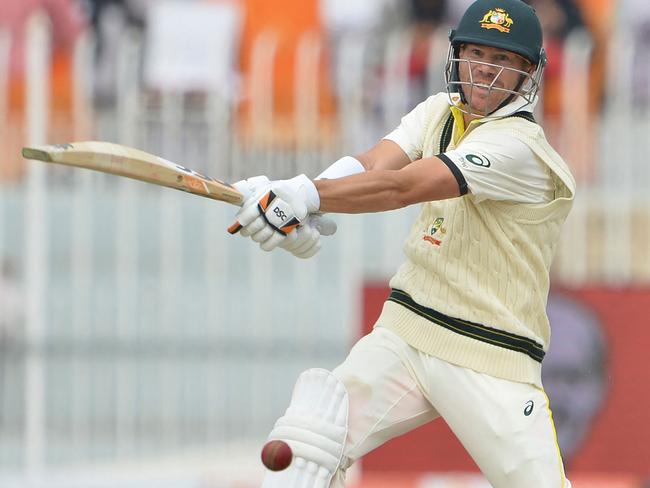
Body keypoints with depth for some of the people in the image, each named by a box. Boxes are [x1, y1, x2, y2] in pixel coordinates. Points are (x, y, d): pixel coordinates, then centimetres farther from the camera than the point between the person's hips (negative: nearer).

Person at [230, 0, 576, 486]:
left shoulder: (520, 145, -16)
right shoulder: (440, 113, 9)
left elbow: (401, 187, -27)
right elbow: (376, 162, -8)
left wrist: (307, 194, -39)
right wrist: (297, 205, -28)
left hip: (492, 360, -6)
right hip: (404, 334, 6)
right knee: (304, 445, -12)